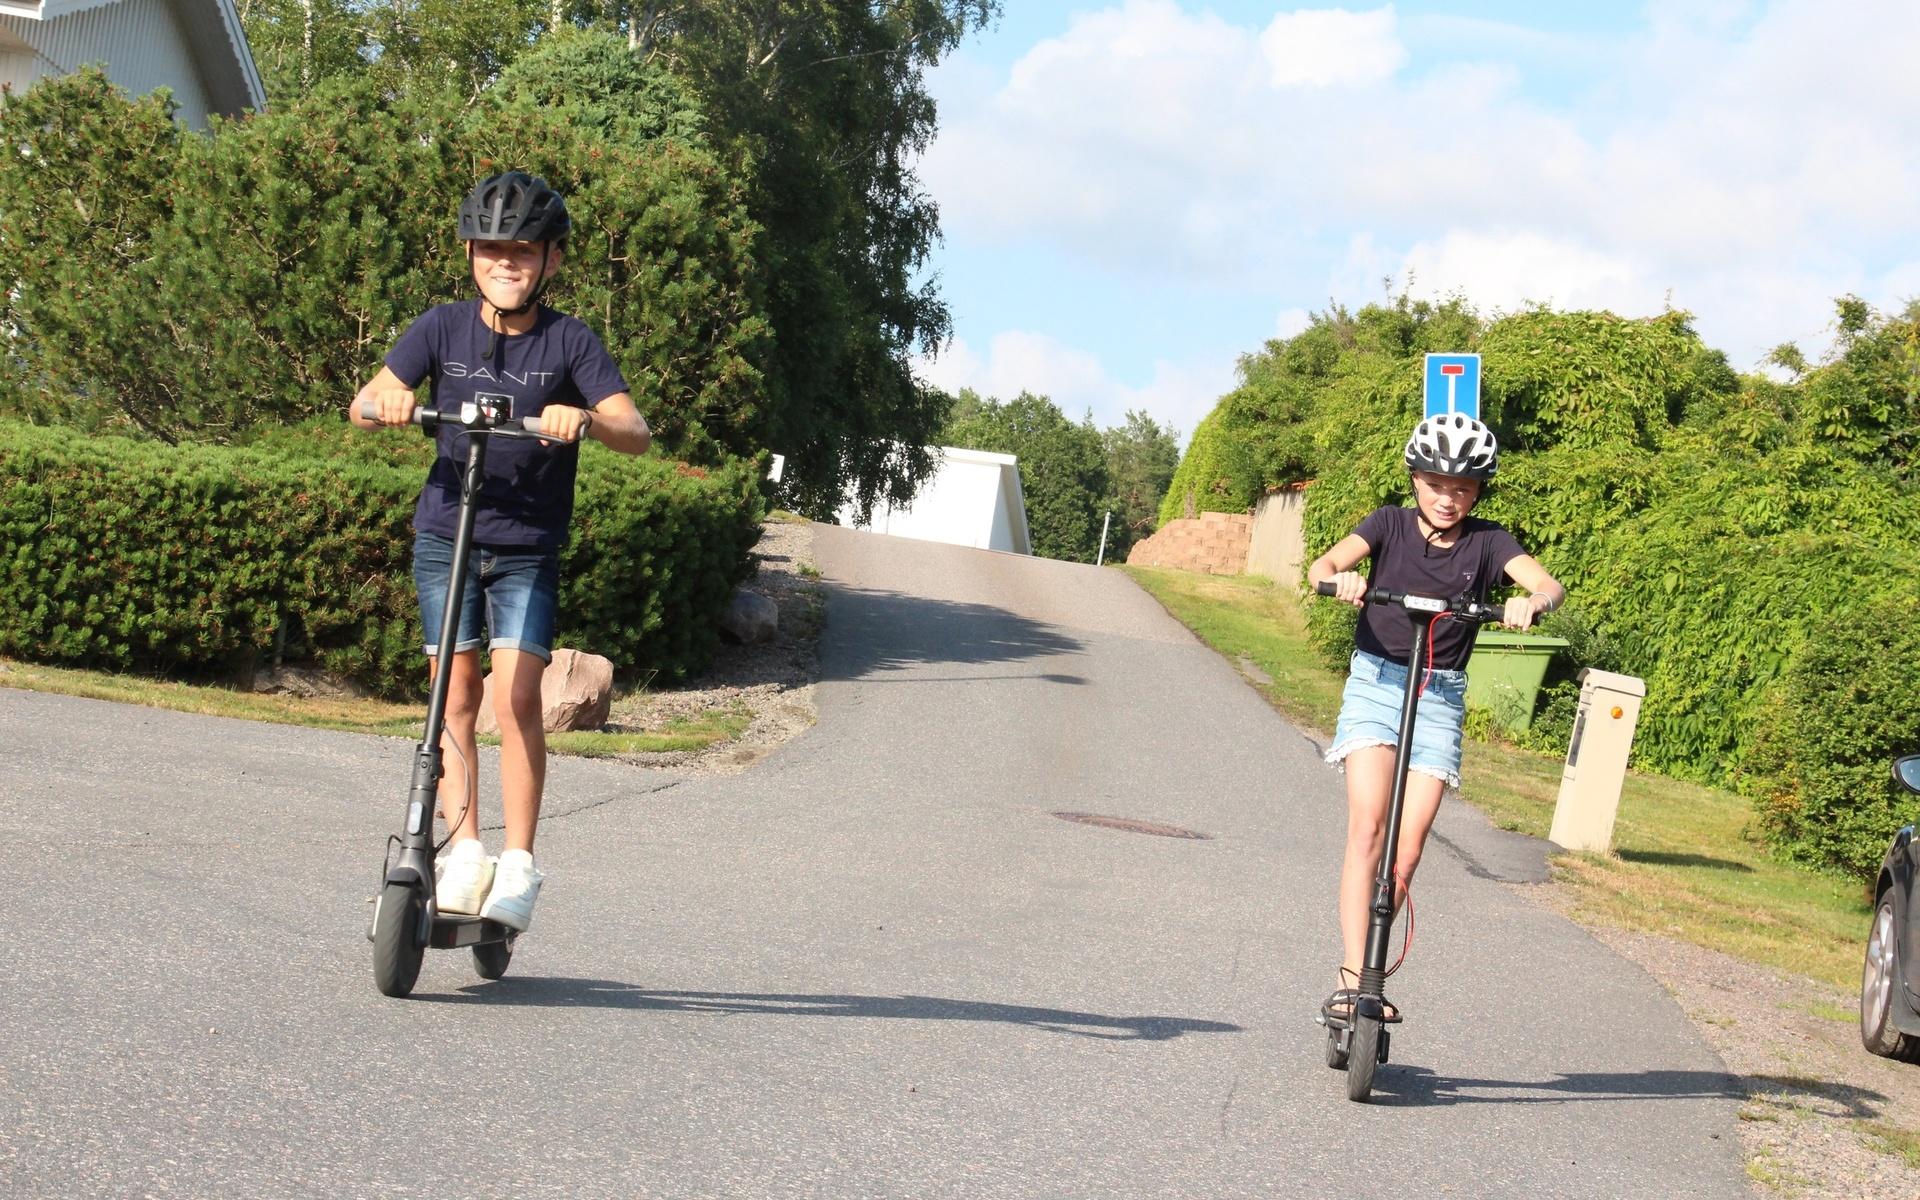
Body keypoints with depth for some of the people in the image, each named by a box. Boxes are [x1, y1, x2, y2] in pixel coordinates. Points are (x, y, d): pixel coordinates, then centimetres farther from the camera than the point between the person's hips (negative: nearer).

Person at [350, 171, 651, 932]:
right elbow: (362, 407, -5)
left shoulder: (570, 343, -5)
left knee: (517, 697, -12)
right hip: (445, 535, 2)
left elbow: (635, 434, -15)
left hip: (529, 551, -2)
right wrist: (385, 399, -29)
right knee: (456, 694, 1)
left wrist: (585, 420, -36)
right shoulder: (442, 328, 0)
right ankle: (463, 852, 9)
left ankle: (518, 864, -4)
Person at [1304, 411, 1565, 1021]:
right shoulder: (1390, 524, -1)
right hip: (1375, 681, -1)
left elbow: (1549, 584, -15)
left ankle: (1369, 973, 12)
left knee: (1407, 853, -5)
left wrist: (1531, 602, -39)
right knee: (1368, 828, -19)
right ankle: (1352, 978, -22)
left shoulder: (1487, 541, 0)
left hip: (1441, 698, 1)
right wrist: (1340, 578, -40)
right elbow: (1322, 565, -16)